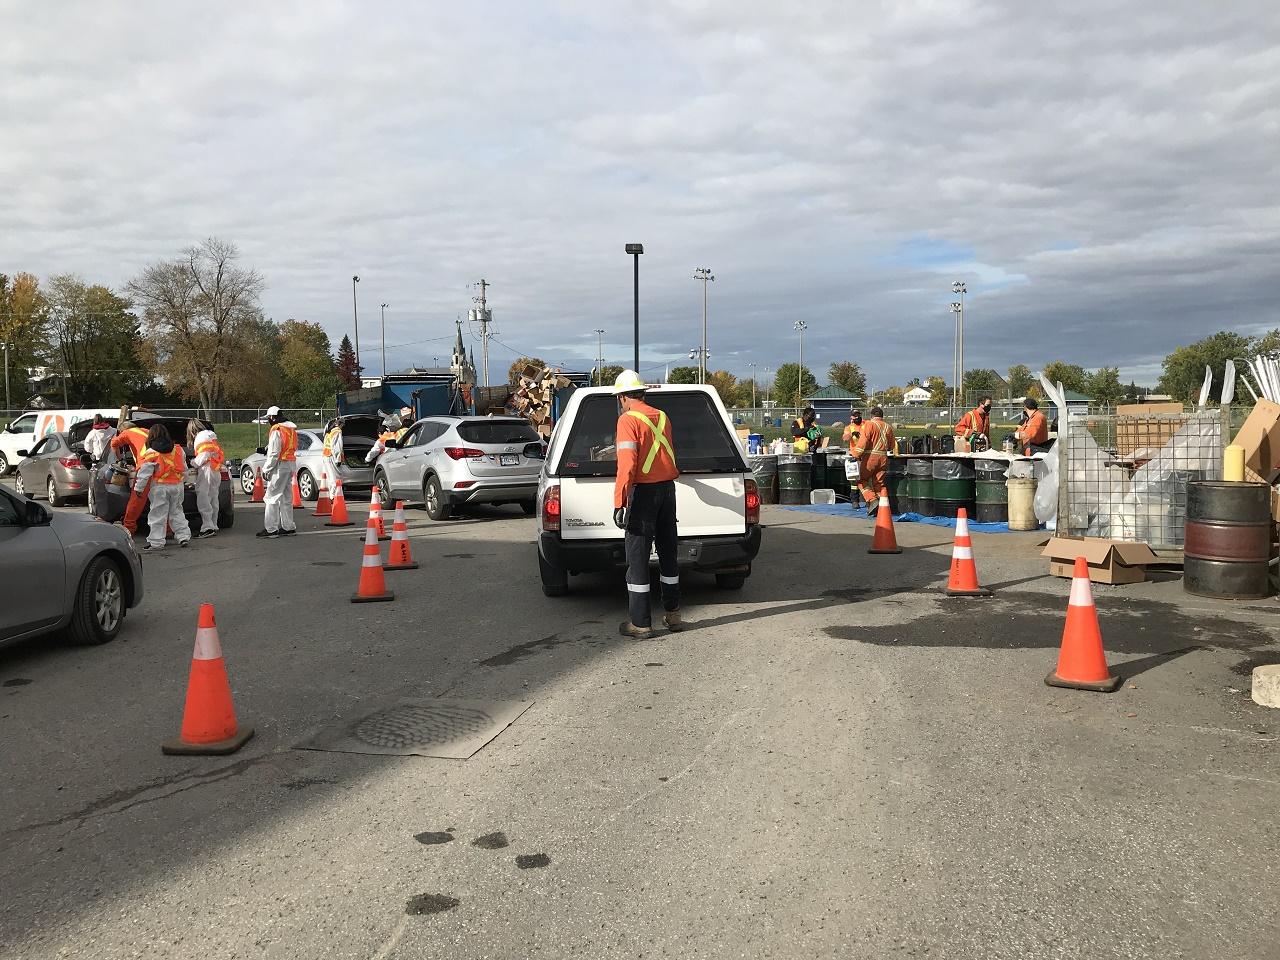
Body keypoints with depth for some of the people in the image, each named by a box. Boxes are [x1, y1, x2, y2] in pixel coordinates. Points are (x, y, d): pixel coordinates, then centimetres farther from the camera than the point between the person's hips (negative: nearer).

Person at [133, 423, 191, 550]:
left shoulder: (151, 453, -10)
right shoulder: (178, 449, 5)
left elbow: (144, 473, -11)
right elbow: (184, 469, 14)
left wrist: (138, 488, -4)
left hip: (160, 487, -5)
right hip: (177, 486, 5)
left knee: (158, 515, 0)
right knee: (176, 511, 17)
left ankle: (156, 542, 1)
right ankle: (184, 536, 13)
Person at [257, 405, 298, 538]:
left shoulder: (277, 430, -13)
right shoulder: (292, 428, 14)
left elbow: (274, 453, -17)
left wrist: (266, 469, -11)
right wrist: (265, 450, 14)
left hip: (281, 465, -9)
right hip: (291, 464, 9)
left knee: (272, 497, -6)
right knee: (286, 497, 15)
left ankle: (270, 529, -8)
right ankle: (288, 527, 18)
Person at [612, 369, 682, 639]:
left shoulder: (628, 419, -11)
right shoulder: (662, 417, 10)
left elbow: (627, 463, -21)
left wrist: (619, 501, -20)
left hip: (643, 491, -7)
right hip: (668, 488, 7)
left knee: (637, 556, -1)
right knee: (668, 551, 17)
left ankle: (640, 623, 1)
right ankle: (673, 614, 26)